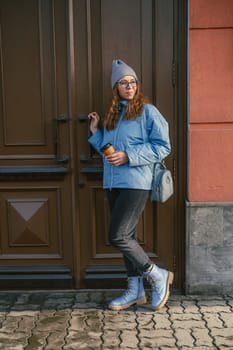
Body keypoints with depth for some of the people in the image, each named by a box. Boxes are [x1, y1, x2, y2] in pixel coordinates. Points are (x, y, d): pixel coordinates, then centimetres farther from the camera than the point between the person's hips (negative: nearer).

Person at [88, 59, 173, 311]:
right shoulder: (112, 114, 17)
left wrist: (128, 156, -17)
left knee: (118, 237, -13)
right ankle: (135, 291, 22)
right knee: (127, 237, 11)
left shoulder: (147, 111, -4)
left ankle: (158, 276, 6)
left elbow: (162, 147, -11)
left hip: (135, 183, -7)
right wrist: (95, 131, 10)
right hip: (113, 184, 7)